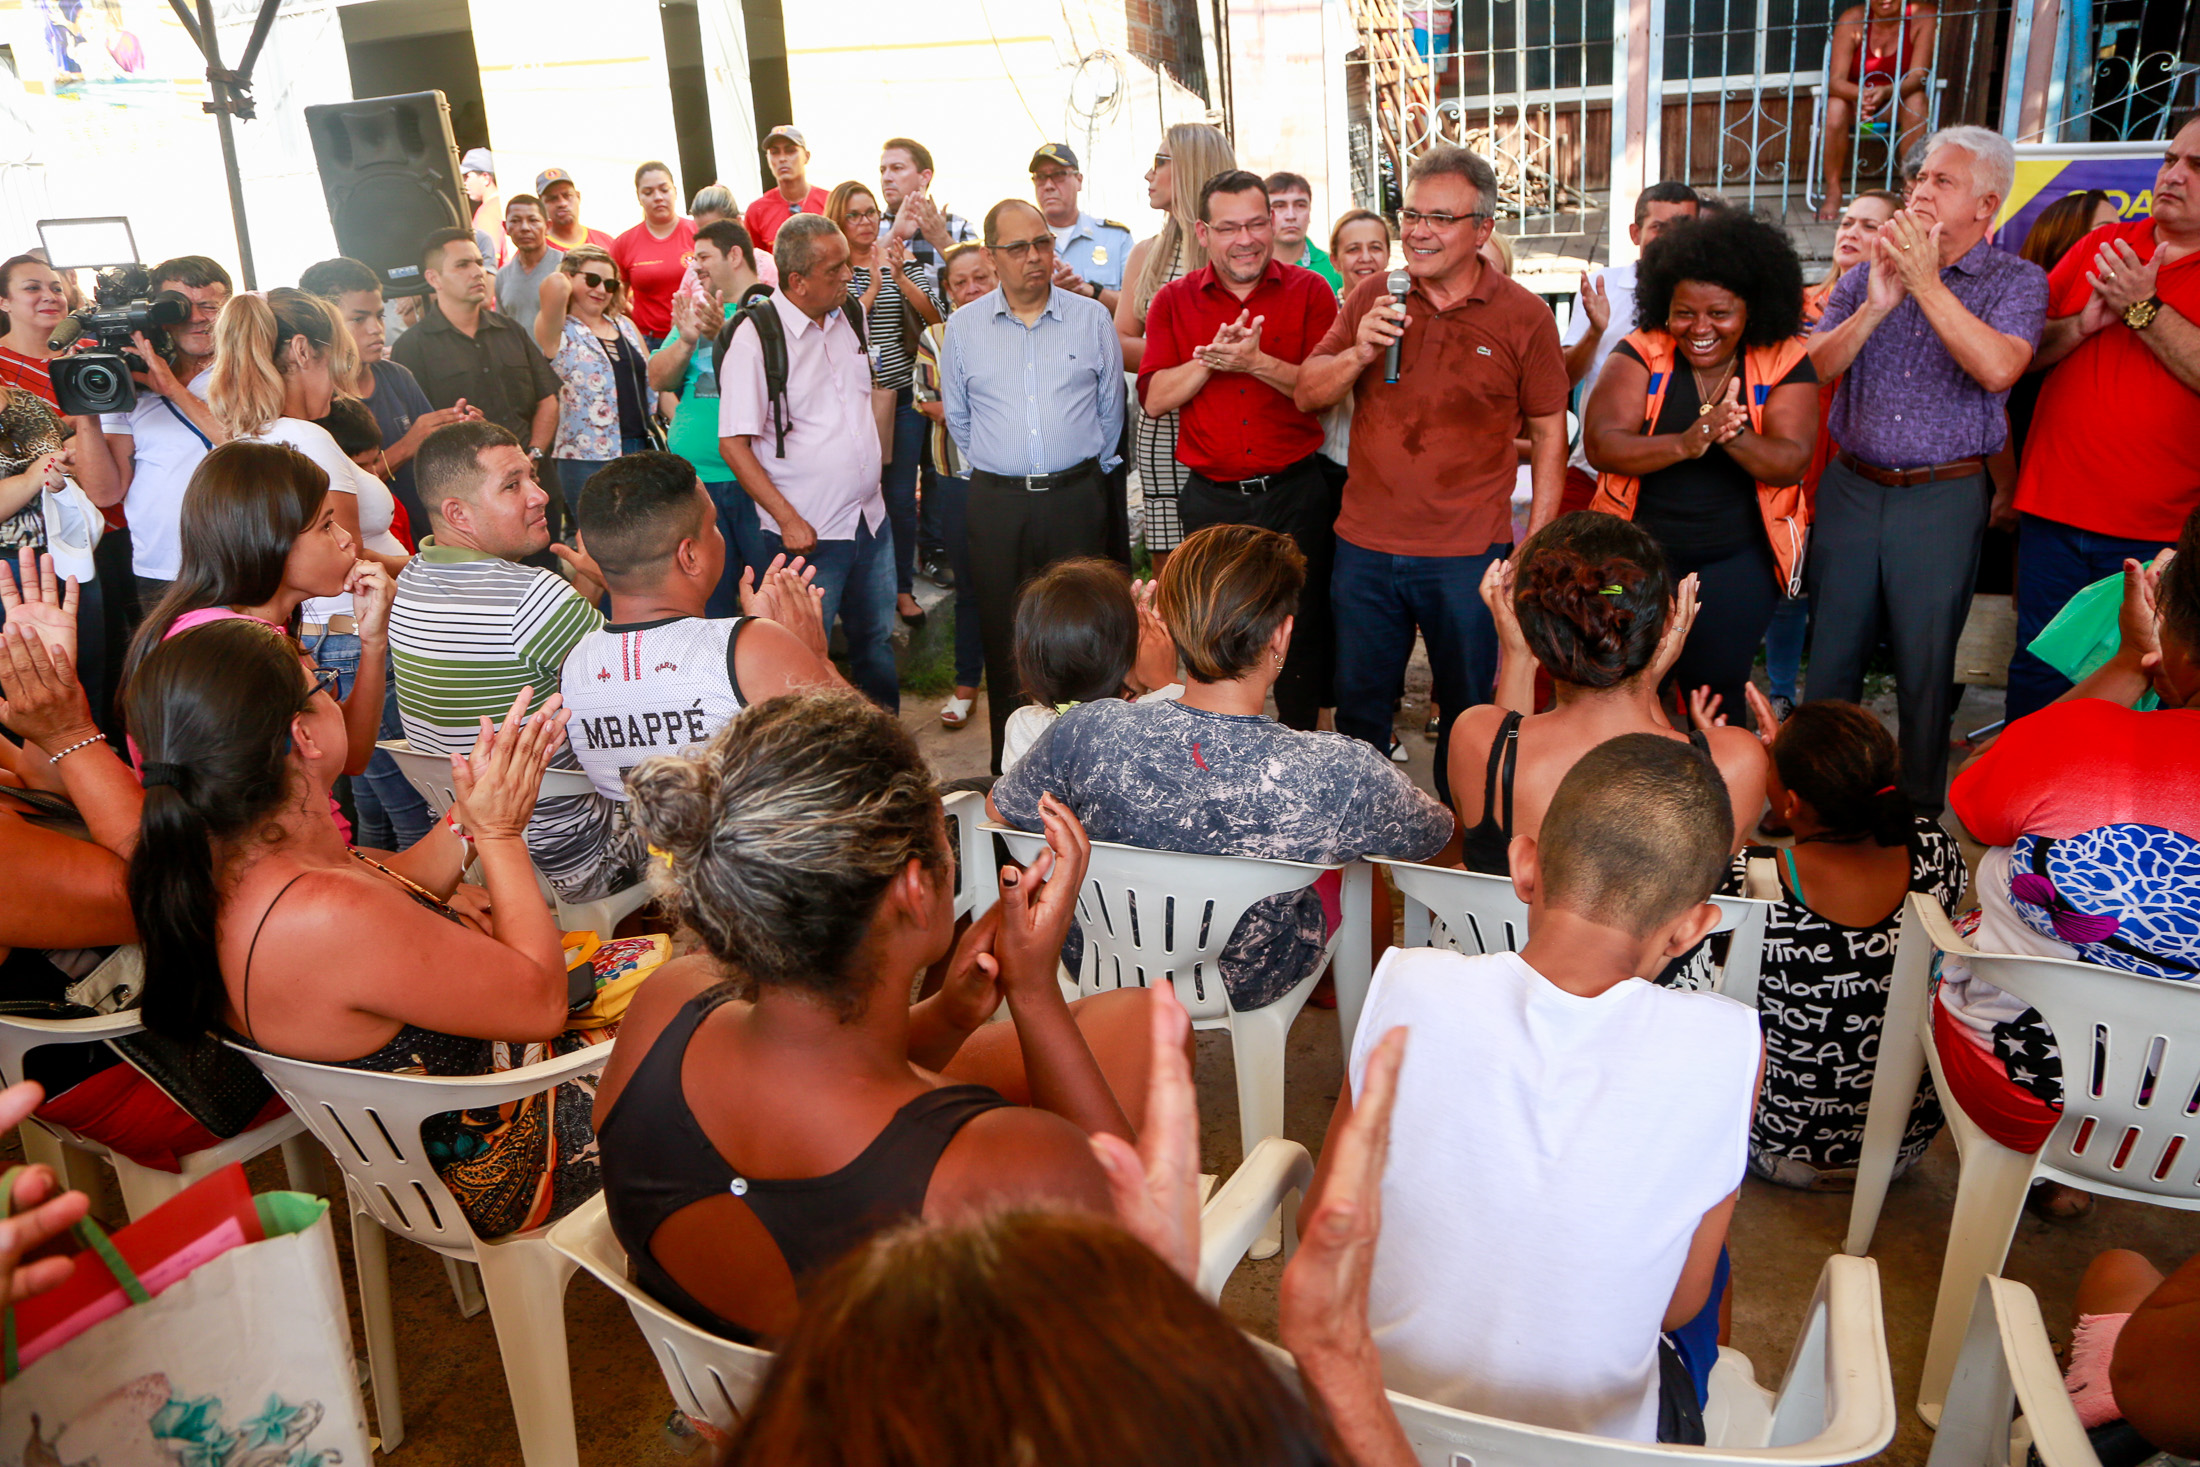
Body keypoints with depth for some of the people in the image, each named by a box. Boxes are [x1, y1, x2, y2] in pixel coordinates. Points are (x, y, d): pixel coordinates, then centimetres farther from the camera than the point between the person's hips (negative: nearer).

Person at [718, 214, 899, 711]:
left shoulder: (850, 315, 7)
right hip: (808, 531, -6)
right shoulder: (755, 338, -13)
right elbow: (733, 443, -14)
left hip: (871, 520, 7)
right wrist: (788, 519, -18)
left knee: (877, 644, 15)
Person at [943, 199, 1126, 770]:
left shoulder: (1091, 319, 3)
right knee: (1003, 639, 4)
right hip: (996, 503, 1)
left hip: (1076, 498, 0)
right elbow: (957, 417, 14)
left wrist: (1082, 475, 12)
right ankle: (1010, 774, 13)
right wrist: (1000, 469, 12)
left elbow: (1109, 410, 11)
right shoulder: (963, 327, 5)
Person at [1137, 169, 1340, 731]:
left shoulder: (1310, 293, 1)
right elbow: (1154, 399, -4)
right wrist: (1212, 358, -17)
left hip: (1296, 494, -1)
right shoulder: (1174, 301, 5)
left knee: (1302, 636, 7)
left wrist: (1256, 362, -21)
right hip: (1210, 498, 1)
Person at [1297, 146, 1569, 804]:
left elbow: (1548, 430, 1)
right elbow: (1308, 396, 4)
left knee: (1471, 707, 12)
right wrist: (1358, 353, -16)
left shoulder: (1523, 316, -3)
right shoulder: (1370, 300, 4)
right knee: (1359, 705, 15)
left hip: (1469, 554, -2)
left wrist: (1538, 539, -3)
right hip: (1365, 545, 3)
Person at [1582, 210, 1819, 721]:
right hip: (1638, 552, 0)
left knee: (1714, 688, -6)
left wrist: (1735, 438, -33)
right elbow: (1600, 444, -16)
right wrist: (1683, 445, -32)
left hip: (1737, 561, 0)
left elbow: (1792, 463, -12)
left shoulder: (1785, 362, -2)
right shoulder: (1641, 352, -4)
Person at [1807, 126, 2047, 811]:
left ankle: (1921, 808, 22)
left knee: (1924, 664, 6)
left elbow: (1997, 369, -21)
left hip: (1942, 498, -3)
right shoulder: (1868, 274, 7)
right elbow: (1814, 367, -4)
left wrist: (1926, 282, -21)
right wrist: (1876, 305, -19)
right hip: (1852, 488, 3)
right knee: (1832, 650, 11)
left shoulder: (2016, 281, -2)